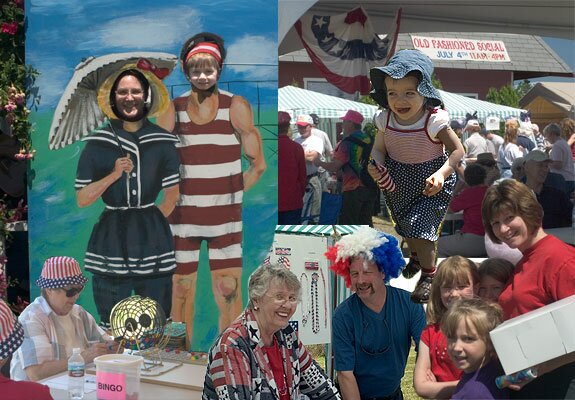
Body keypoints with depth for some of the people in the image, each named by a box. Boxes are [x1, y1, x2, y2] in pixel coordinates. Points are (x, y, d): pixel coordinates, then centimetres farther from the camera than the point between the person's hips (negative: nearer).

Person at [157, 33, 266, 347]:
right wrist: (172, 195, 2)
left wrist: (231, 194, 0)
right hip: (182, 216, 1)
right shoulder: (172, 110, 1)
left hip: (225, 216, -1)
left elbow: (258, 164, 2)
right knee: (181, 290, 6)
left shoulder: (236, 107, -2)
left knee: (229, 292, -1)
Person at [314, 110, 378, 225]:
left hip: (353, 190, -7)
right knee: (366, 221, 14)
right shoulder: (370, 139, 9)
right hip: (370, 188, 7)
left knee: (347, 224, 0)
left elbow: (334, 167, -18)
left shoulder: (347, 143, -13)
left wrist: (320, 163, -1)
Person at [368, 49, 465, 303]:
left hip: (430, 186, -5)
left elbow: (458, 150, -21)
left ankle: (429, 275, 10)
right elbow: (379, 149, -1)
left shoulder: (434, 121, -25)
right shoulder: (385, 120, -13)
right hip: (398, 184, 5)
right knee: (405, 227, 23)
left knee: (420, 226, -15)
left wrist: (441, 174, -36)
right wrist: (377, 166, -23)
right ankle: (416, 257, 56)